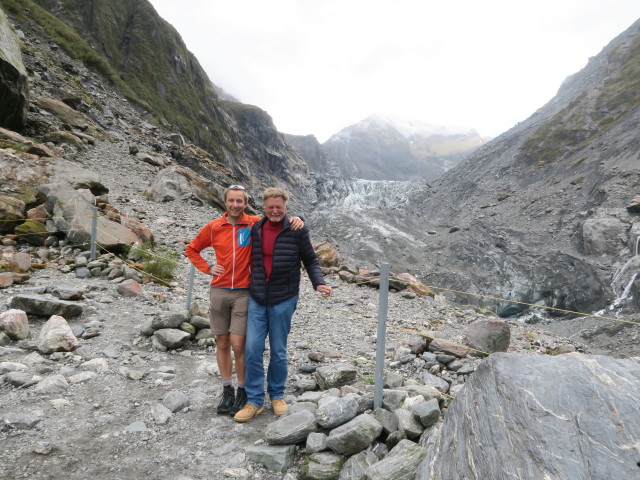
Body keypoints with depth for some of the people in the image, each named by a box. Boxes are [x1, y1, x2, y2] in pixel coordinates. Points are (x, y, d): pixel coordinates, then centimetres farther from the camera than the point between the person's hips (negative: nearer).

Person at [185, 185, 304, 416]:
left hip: (244, 292, -2)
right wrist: (207, 268, 3)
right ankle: (227, 391, 24)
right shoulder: (213, 227, 3)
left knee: (238, 345, -5)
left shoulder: (254, 224, -3)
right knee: (222, 344, 9)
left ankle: (243, 391, 16)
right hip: (219, 291, 3)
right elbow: (191, 249, 17)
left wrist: (297, 219, -15)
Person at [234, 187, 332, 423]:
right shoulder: (255, 229, 4)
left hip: (283, 300, -2)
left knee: (278, 351, 9)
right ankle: (254, 401, 16)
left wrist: (319, 283, -14)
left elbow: (310, 260, 2)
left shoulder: (297, 231, -5)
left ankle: (277, 396, 29)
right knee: (253, 349, 1)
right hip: (256, 299, 3)